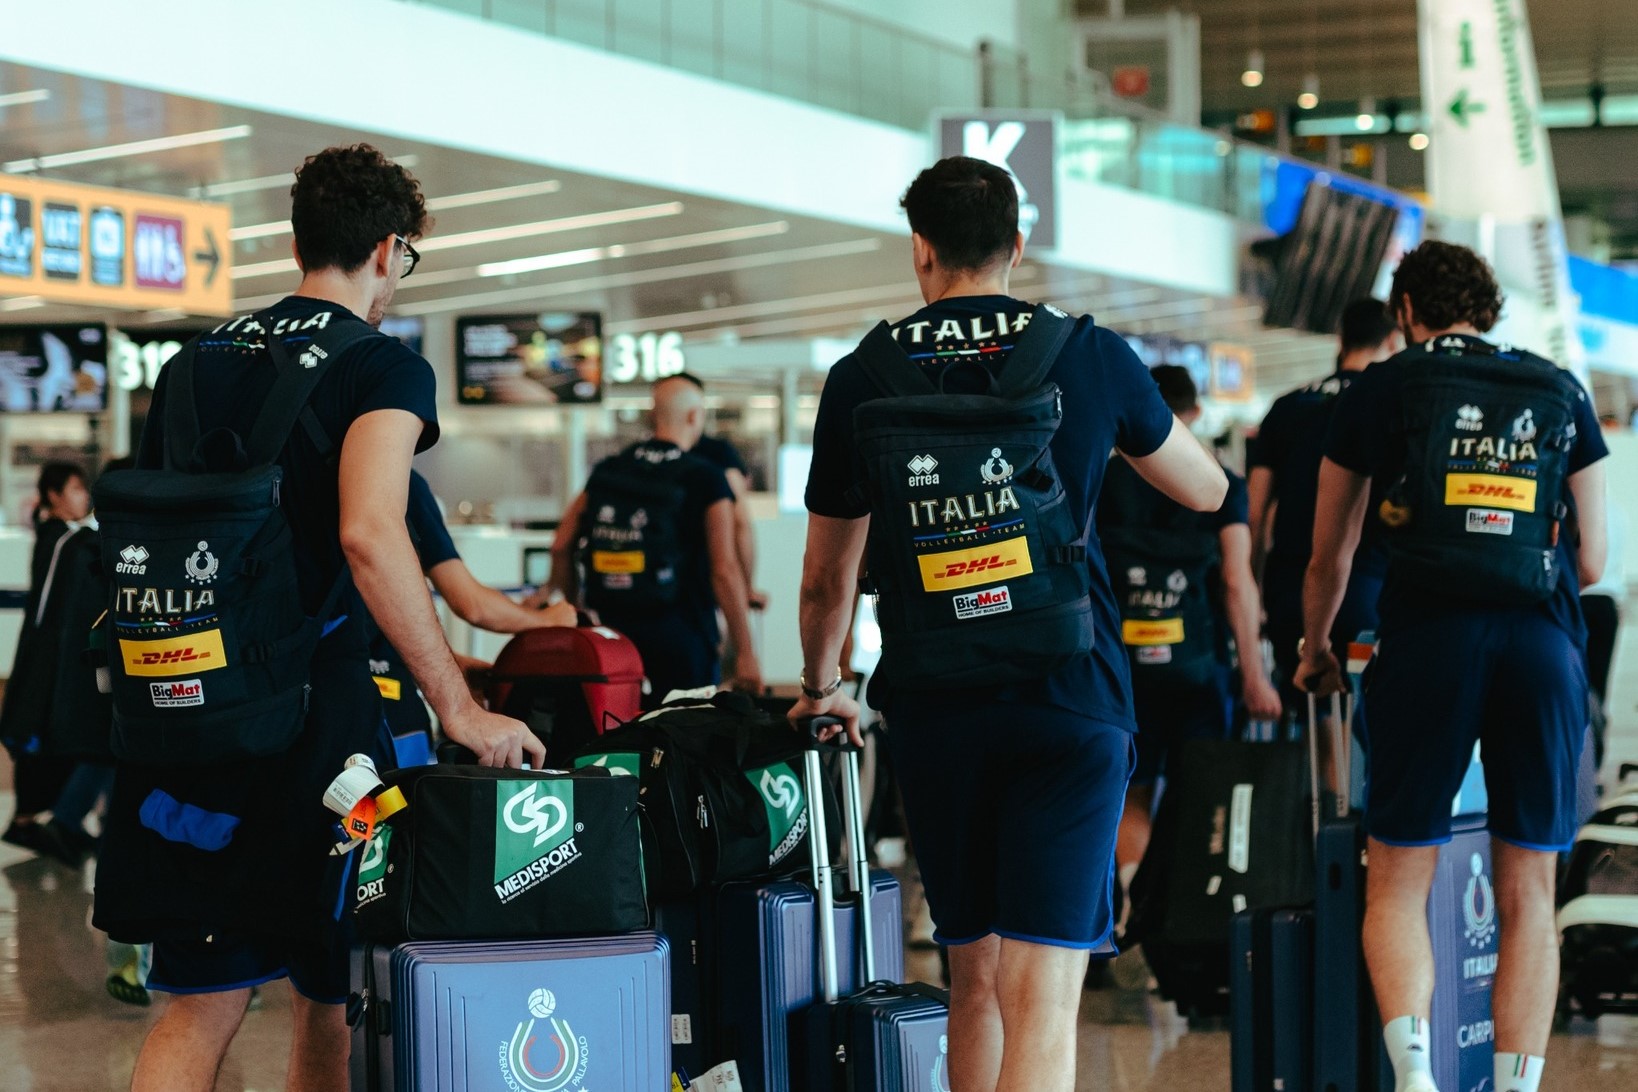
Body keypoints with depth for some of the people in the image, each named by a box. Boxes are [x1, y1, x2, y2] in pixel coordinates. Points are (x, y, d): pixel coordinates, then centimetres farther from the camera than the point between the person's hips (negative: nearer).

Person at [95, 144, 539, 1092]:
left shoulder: (198, 362, 14)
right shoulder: (384, 366, -6)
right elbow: (369, 534, -20)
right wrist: (460, 708, -19)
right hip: (315, 712, -6)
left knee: (201, 1003, 6)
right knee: (333, 998, 10)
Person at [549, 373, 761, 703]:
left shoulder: (607, 471, 8)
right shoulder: (706, 479, -6)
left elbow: (562, 547, 8)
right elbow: (724, 571, -12)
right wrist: (745, 654, -9)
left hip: (610, 628, 4)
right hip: (680, 635, -4)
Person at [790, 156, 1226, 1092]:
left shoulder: (862, 379, 2)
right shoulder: (1091, 357, 0)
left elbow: (827, 580, 12)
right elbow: (1207, 490, 17)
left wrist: (824, 687, 31)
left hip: (935, 713, 2)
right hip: (1070, 706, -2)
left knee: (975, 977, 18)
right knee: (1041, 993, -7)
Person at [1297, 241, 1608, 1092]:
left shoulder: (1380, 392, 11)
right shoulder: (1561, 393, 16)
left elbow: (1331, 557, 18)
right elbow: (1591, 561, 17)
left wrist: (1314, 650, 35)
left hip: (1428, 638, -2)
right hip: (1544, 642, 2)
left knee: (1397, 884, 5)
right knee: (1527, 897, 8)